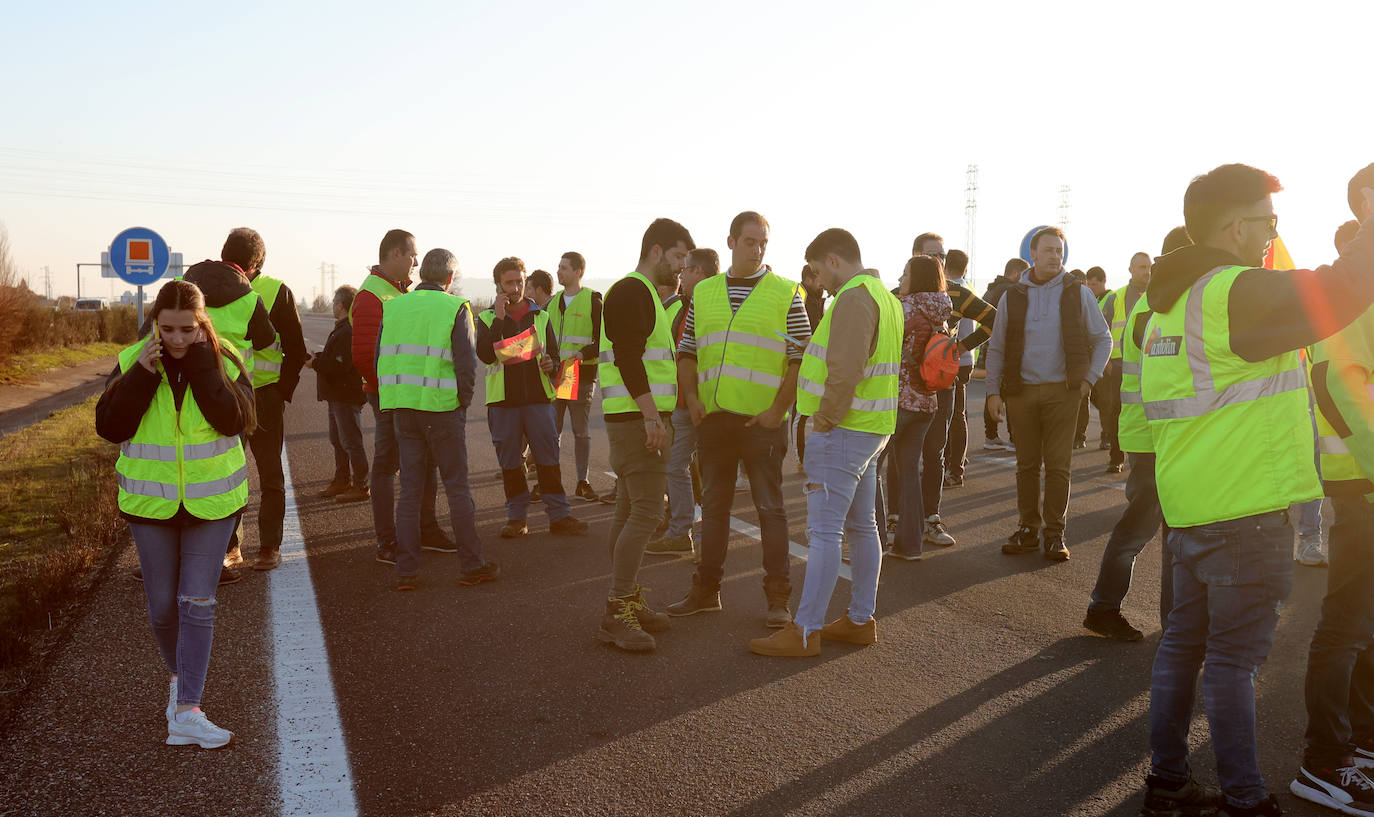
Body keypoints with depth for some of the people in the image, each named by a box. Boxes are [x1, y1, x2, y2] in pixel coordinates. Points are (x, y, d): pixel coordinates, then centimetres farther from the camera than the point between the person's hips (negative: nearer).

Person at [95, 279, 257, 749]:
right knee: (162, 606, 11)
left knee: (197, 603, -4)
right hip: (151, 502, 2)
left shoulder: (224, 362, -6)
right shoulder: (132, 362, -3)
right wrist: (142, 375, -19)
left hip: (211, 501, -2)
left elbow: (236, 420, -21)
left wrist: (200, 365, -22)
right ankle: (178, 676, 38)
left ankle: (187, 710, -1)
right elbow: (110, 427, -10)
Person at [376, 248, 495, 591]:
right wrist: (463, 402, 4)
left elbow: (379, 360, 9)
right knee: (457, 486, 5)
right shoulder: (455, 308, -4)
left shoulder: (393, 306, 10)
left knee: (409, 488, 9)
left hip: (402, 408, 4)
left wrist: (391, 406, 15)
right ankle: (471, 566, 10)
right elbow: (467, 363, -8)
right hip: (441, 408, -4)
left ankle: (406, 571, 10)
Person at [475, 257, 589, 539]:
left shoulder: (541, 317, 12)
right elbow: (485, 355, -11)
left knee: (548, 457, -1)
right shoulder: (487, 318, 6)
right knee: (510, 462, 5)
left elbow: (554, 356, 14)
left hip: (538, 397, 1)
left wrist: (551, 364, -10)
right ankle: (516, 517, 15)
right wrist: (499, 318, -13)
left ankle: (559, 515, 6)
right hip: (503, 399, -1)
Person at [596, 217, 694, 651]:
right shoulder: (630, 292, -11)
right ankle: (617, 612, -10)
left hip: (646, 418, 11)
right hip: (636, 418, -11)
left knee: (630, 509, 12)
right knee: (647, 510, -13)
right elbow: (628, 358, -21)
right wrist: (651, 416, -25)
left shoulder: (645, 294, 22)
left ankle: (629, 600, 19)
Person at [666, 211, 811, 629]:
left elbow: (801, 358, -4)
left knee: (770, 507, 3)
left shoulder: (785, 293, -1)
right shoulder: (704, 293, 11)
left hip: (761, 421, -4)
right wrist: (691, 397, 0)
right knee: (713, 505, 13)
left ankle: (778, 597, 13)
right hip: (713, 418, 4)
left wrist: (778, 409, -11)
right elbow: (687, 352, 15)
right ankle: (706, 590, 25)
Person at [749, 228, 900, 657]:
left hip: (844, 430, -10)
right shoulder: (884, 296, 17)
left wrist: (824, 421, -14)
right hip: (872, 429, 10)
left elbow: (844, 372, -26)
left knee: (824, 529, -7)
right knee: (861, 526, 14)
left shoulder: (853, 298, -16)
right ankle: (860, 620, 24)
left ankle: (805, 631, -1)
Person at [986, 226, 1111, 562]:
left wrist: (1089, 379, 2)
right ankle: (1028, 530, 14)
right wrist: (993, 391, 0)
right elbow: (996, 349, 9)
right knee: (1027, 464, 6)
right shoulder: (1012, 297, 7)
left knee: (1058, 464, -1)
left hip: (1062, 391, -1)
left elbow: (1103, 339, 12)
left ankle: (1054, 534, 7)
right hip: (1021, 392, 1)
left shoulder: (1078, 293, 5)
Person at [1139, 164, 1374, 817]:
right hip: (1245, 507, -9)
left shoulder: (1172, 297, 13)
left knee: (1184, 638, 14)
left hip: (1190, 500, 9)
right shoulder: (1237, 291, -15)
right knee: (1235, 655, 0)